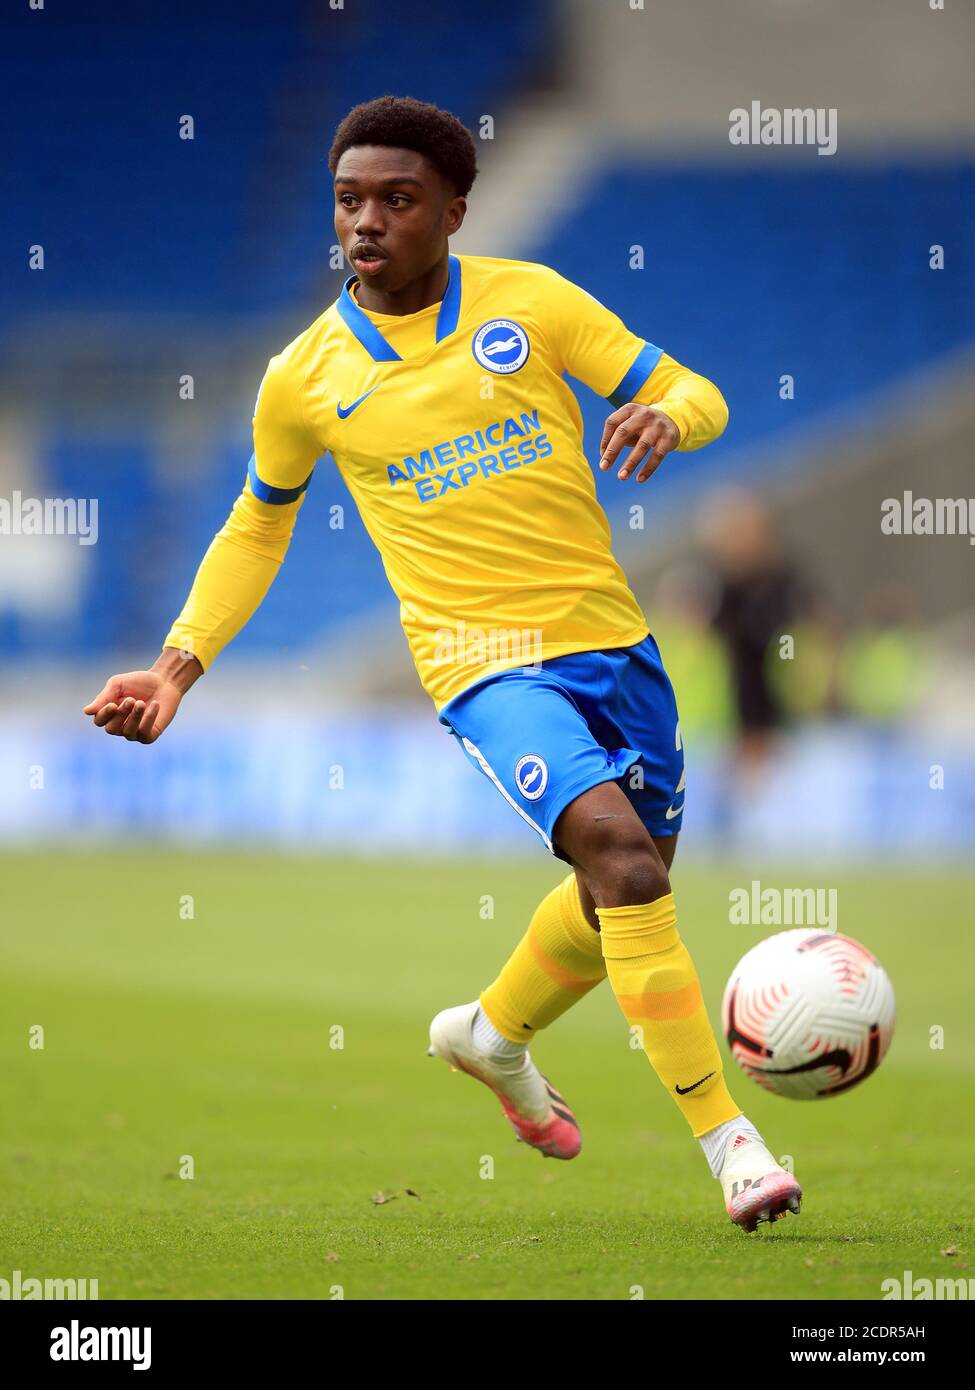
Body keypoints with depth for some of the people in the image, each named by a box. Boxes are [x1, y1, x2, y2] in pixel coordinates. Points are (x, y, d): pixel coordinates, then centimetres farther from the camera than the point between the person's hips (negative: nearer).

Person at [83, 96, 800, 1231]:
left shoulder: (530, 301, 1)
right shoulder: (305, 379, 2)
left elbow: (694, 395, 3)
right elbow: (257, 527, 17)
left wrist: (663, 418, -21)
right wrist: (179, 662, 8)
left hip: (611, 636, 4)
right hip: (487, 661, -3)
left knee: (628, 894, 18)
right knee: (614, 844, -27)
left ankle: (492, 1034, 48)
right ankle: (726, 1138, -24)